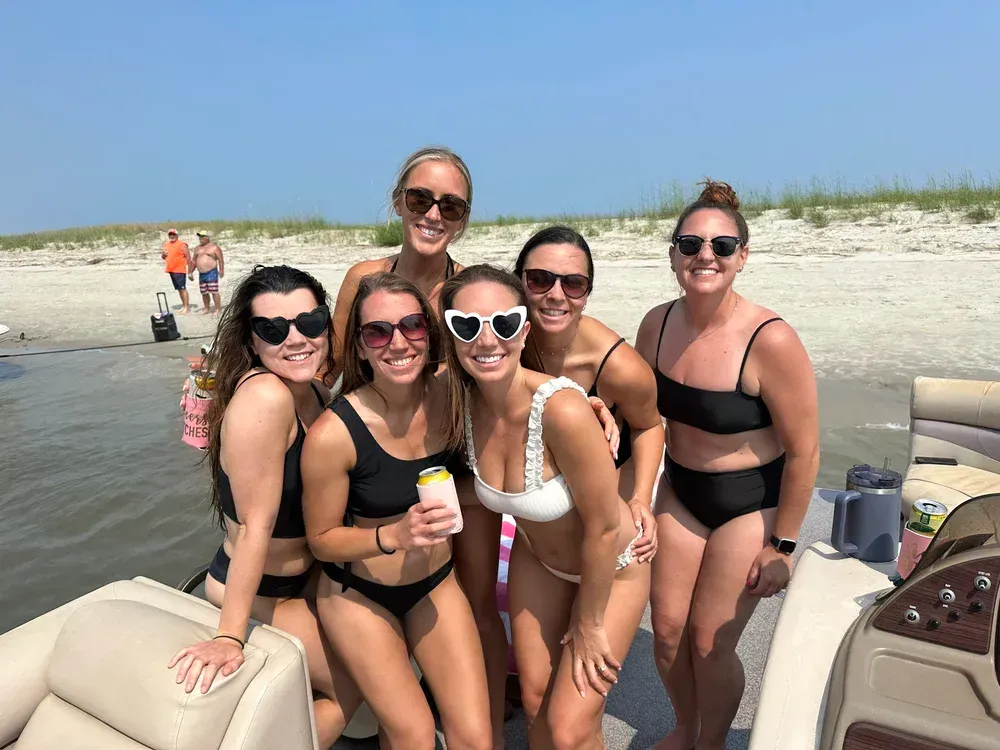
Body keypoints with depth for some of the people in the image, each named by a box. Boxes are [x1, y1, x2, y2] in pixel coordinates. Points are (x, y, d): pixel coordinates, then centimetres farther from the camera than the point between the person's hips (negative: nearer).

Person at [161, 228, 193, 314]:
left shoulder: (182, 245, -6)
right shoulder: (165, 245, 16)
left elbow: (188, 257, -10)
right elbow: (163, 257, 23)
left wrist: (190, 269, -14)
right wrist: (163, 254, 0)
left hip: (180, 270, -7)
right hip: (171, 270, 7)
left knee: (182, 288, -9)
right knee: (178, 289, 11)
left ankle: (187, 307, -8)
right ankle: (183, 305, 17)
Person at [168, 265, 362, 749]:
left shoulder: (316, 394, -3)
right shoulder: (264, 396, -29)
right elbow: (256, 527, -29)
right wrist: (229, 637, -24)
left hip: (307, 576, 8)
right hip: (256, 596, -8)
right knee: (353, 686, 8)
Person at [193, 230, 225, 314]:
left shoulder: (214, 247, -2)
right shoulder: (197, 248, 17)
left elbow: (220, 260, -7)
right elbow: (194, 261, 20)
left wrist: (221, 270, -15)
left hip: (211, 273, -6)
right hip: (201, 274, 6)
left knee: (214, 291, -10)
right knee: (204, 292, 8)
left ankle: (218, 309, -8)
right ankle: (207, 308, 18)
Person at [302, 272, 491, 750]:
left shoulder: (451, 390, -18)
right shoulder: (332, 434, -27)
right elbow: (321, 540, -13)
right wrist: (395, 535, -30)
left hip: (436, 584, 3)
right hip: (359, 594, -3)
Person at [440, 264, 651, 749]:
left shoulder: (562, 409, -37)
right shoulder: (461, 400, -19)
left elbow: (603, 527, -25)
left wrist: (589, 624, -12)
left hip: (611, 567, -4)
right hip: (535, 559, 5)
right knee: (534, 699, 15)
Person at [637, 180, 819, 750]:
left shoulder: (770, 341, -25)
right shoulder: (657, 325, -8)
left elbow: (804, 451, -17)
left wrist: (781, 545, -10)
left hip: (751, 504, -4)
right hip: (679, 493, 5)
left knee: (710, 642, 6)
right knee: (667, 629, 12)